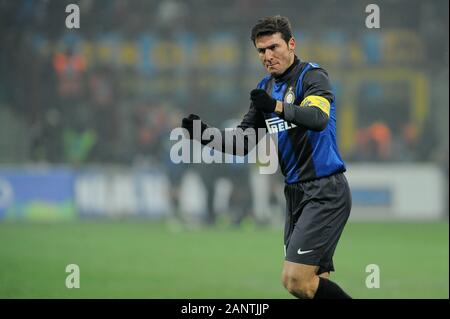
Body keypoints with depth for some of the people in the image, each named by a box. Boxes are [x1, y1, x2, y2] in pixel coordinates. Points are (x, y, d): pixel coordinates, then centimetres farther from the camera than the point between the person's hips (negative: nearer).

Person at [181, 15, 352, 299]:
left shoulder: (312, 76, -9)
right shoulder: (266, 88, 14)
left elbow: (318, 118, -29)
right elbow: (244, 142, 15)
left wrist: (277, 107, -46)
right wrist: (206, 134, -2)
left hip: (325, 191, -8)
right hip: (296, 193, 8)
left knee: (296, 280, -15)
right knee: (315, 282, 6)